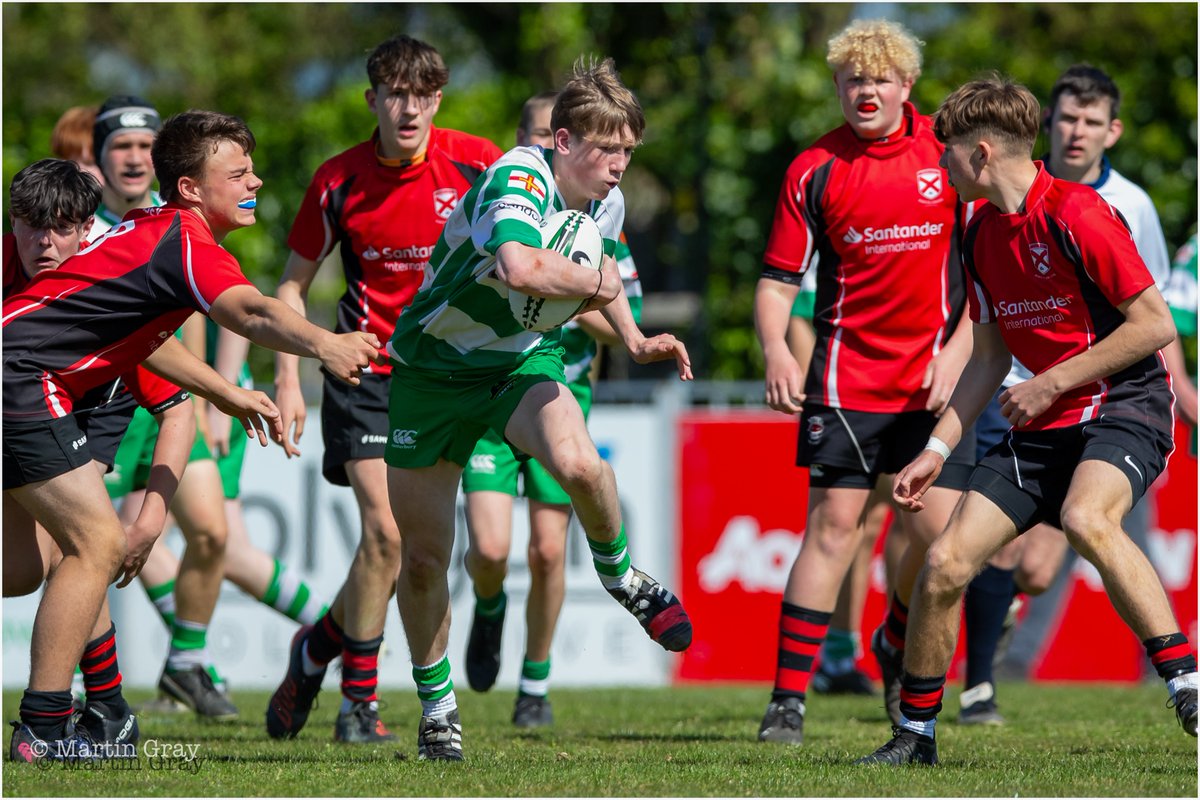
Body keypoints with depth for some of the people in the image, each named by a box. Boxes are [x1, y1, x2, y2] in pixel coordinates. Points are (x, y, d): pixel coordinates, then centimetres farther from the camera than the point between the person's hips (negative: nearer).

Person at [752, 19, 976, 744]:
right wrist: (775, 348, -14)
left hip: (934, 379, 1)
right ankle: (790, 698, -5)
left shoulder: (948, 152, 1)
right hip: (846, 378, -1)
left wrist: (957, 351, -6)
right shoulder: (814, 170, 0)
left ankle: (897, 644, 26)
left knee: (938, 530, -5)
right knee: (833, 526, -7)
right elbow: (779, 277, 3)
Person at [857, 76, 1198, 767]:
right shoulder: (982, 236, 10)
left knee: (1085, 519, -38)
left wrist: (1051, 384, -14)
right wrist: (938, 449, 12)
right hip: (1043, 425, 8)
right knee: (945, 563, -4)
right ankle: (915, 736, 13)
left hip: (1124, 405, -7)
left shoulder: (1076, 214, -16)